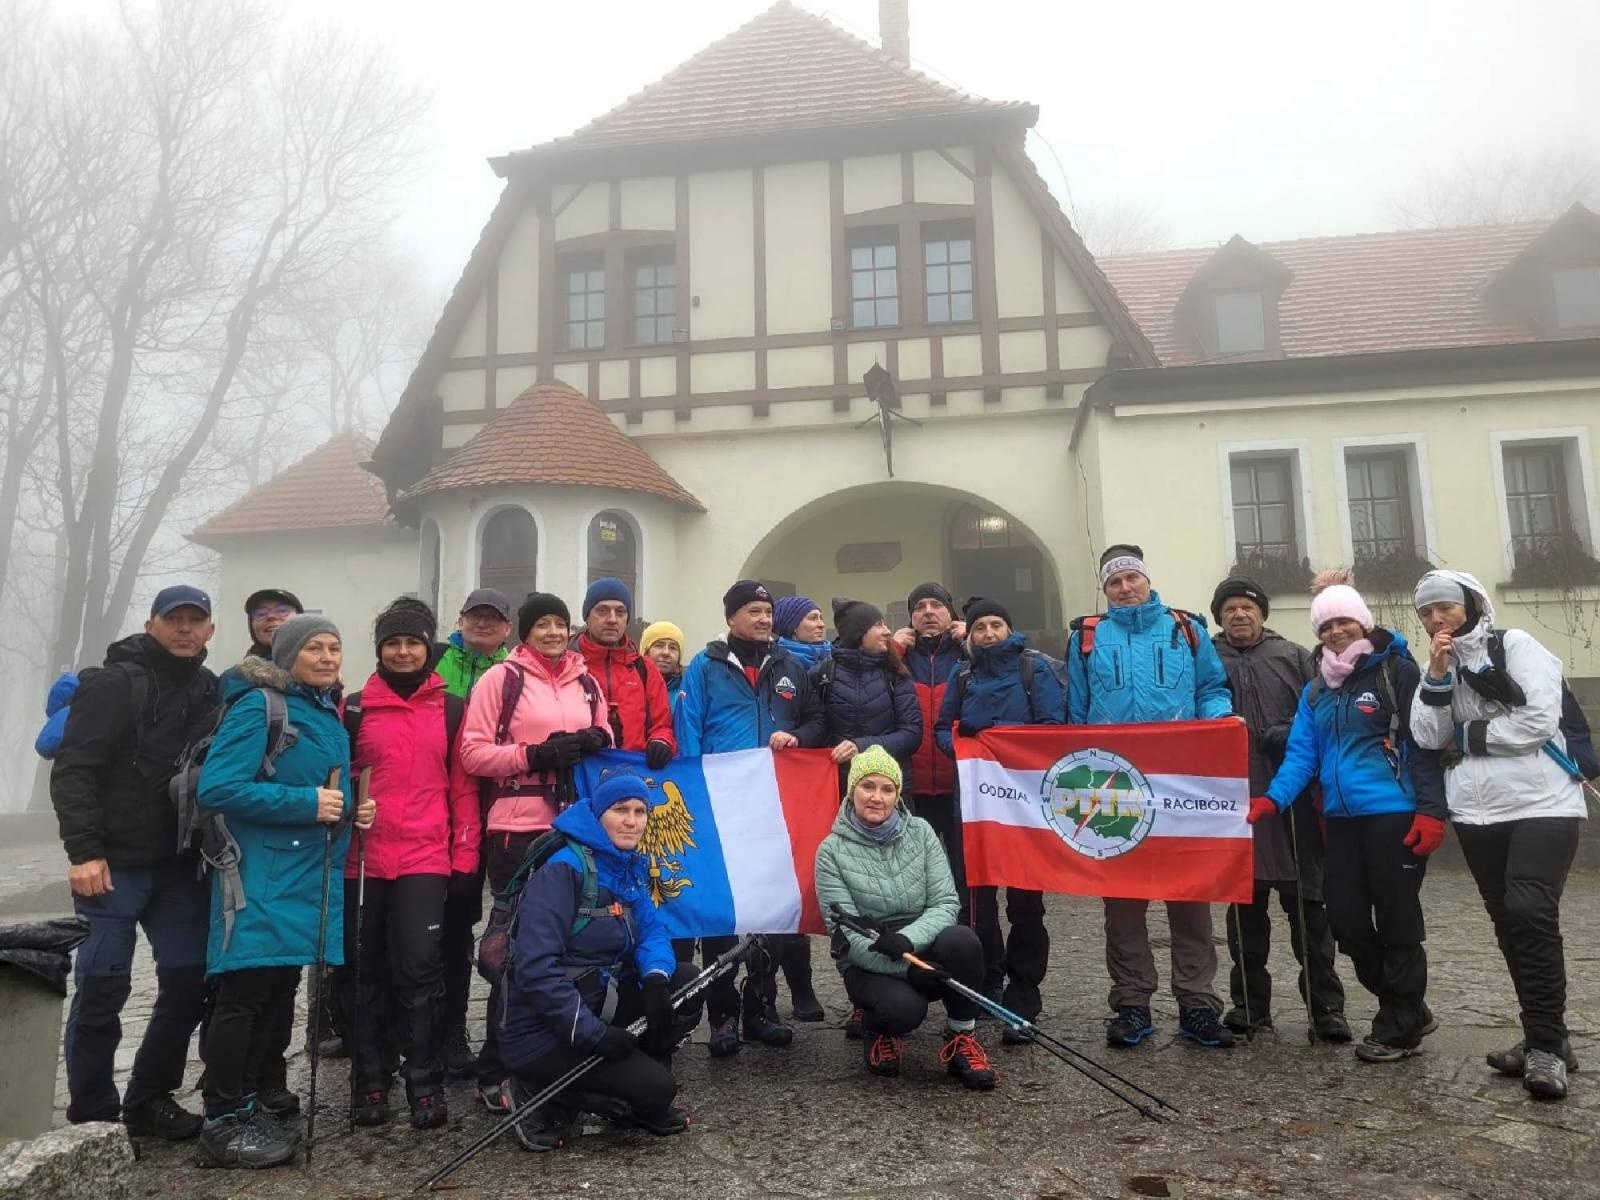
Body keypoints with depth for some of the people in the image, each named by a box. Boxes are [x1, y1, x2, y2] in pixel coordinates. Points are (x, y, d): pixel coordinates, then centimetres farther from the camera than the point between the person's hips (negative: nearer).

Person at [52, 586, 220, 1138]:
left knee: (189, 982, 5)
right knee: (103, 987, 1)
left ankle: (150, 1098, 21)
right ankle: (92, 1113, 17)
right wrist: (84, 850, -19)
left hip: (180, 865, 5)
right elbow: (73, 770, -12)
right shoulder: (114, 684, -7)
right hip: (115, 864, -5)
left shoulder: (211, 691, 10)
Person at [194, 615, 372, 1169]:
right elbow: (216, 787, -20)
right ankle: (221, 1124, 8)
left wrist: (349, 812, 5)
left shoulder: (328, 714, 15)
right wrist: (306, 804, -21)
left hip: (307, 877, 8)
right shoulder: (258, 706, -10)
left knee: (279, 993, 14)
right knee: (245, 994, -3)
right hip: (262, 879, -8)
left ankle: (244, 1106, 26)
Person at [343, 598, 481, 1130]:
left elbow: (463, 787, 6)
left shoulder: (451, 709, 6)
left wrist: (466, 857, 1)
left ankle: (425, 1085, 7)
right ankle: (369, 1083, 21)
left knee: (419, 969, -5)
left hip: (426, 859, -1)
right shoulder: (355, 708, 6)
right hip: (364, 859, 1)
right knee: (368, 972, 9)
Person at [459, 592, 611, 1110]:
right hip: (518, 829, -5)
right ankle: (495, 1070, 14)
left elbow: (606, 747, 18)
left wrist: (594, 744, -5)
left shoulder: (586, 682, 13)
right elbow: (472, 752, -6)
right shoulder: (502, 678, -1)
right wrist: (536, 755, -16)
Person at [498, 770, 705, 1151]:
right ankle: (543, 1098, 2)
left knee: (684, 981, -4)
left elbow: (650, 930, 3)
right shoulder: (563, 870, -19)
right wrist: (591, 1031, -28)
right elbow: (535, 967, -25)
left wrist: (656, 977, -19)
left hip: (597, 1004, 8)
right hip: (543, 1031, -8)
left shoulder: (630, 867, 6)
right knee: (656, 1088, -15)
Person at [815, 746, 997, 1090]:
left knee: (961, 939, -30)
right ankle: (879, 1030, 5)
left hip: (922, 948, 3)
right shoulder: (832, 851, -9)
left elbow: (945, 903, -7)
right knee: (904, 1008, -34)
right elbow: (847, 934, -13)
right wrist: (911, 967, -24)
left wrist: (908, 938, -28)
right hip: (869, 964, -2)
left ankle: (962, 1040, -6)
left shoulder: (920, 832, -1)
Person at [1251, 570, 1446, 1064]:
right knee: (1346, 920, 9)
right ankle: (1409, 1011, 28)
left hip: (1394, 815, -6)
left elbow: (1425, 744, -8)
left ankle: (1399, 1027, 18)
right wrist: (1273, 799, -8)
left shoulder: (1397, 671, -3)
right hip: (1342, 819, 7)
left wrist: (1431, 811, -17)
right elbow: (1301, 754, 7)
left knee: (1396, 922, 3)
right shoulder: (1315, 691, 15)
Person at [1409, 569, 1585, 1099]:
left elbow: (1540, 721, -15)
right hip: (1478, 813, 6)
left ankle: (1547, 1044, -7)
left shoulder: (1516, 646, -3)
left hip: (1541, 804, -6)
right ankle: (1545, 1038, 19)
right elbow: (1428, 737, -1)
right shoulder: (1438, 667, 12)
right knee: (1508, 923, 8)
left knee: (1531, 913, -17)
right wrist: (1438, 675, -10)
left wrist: (1468, 736, -7)